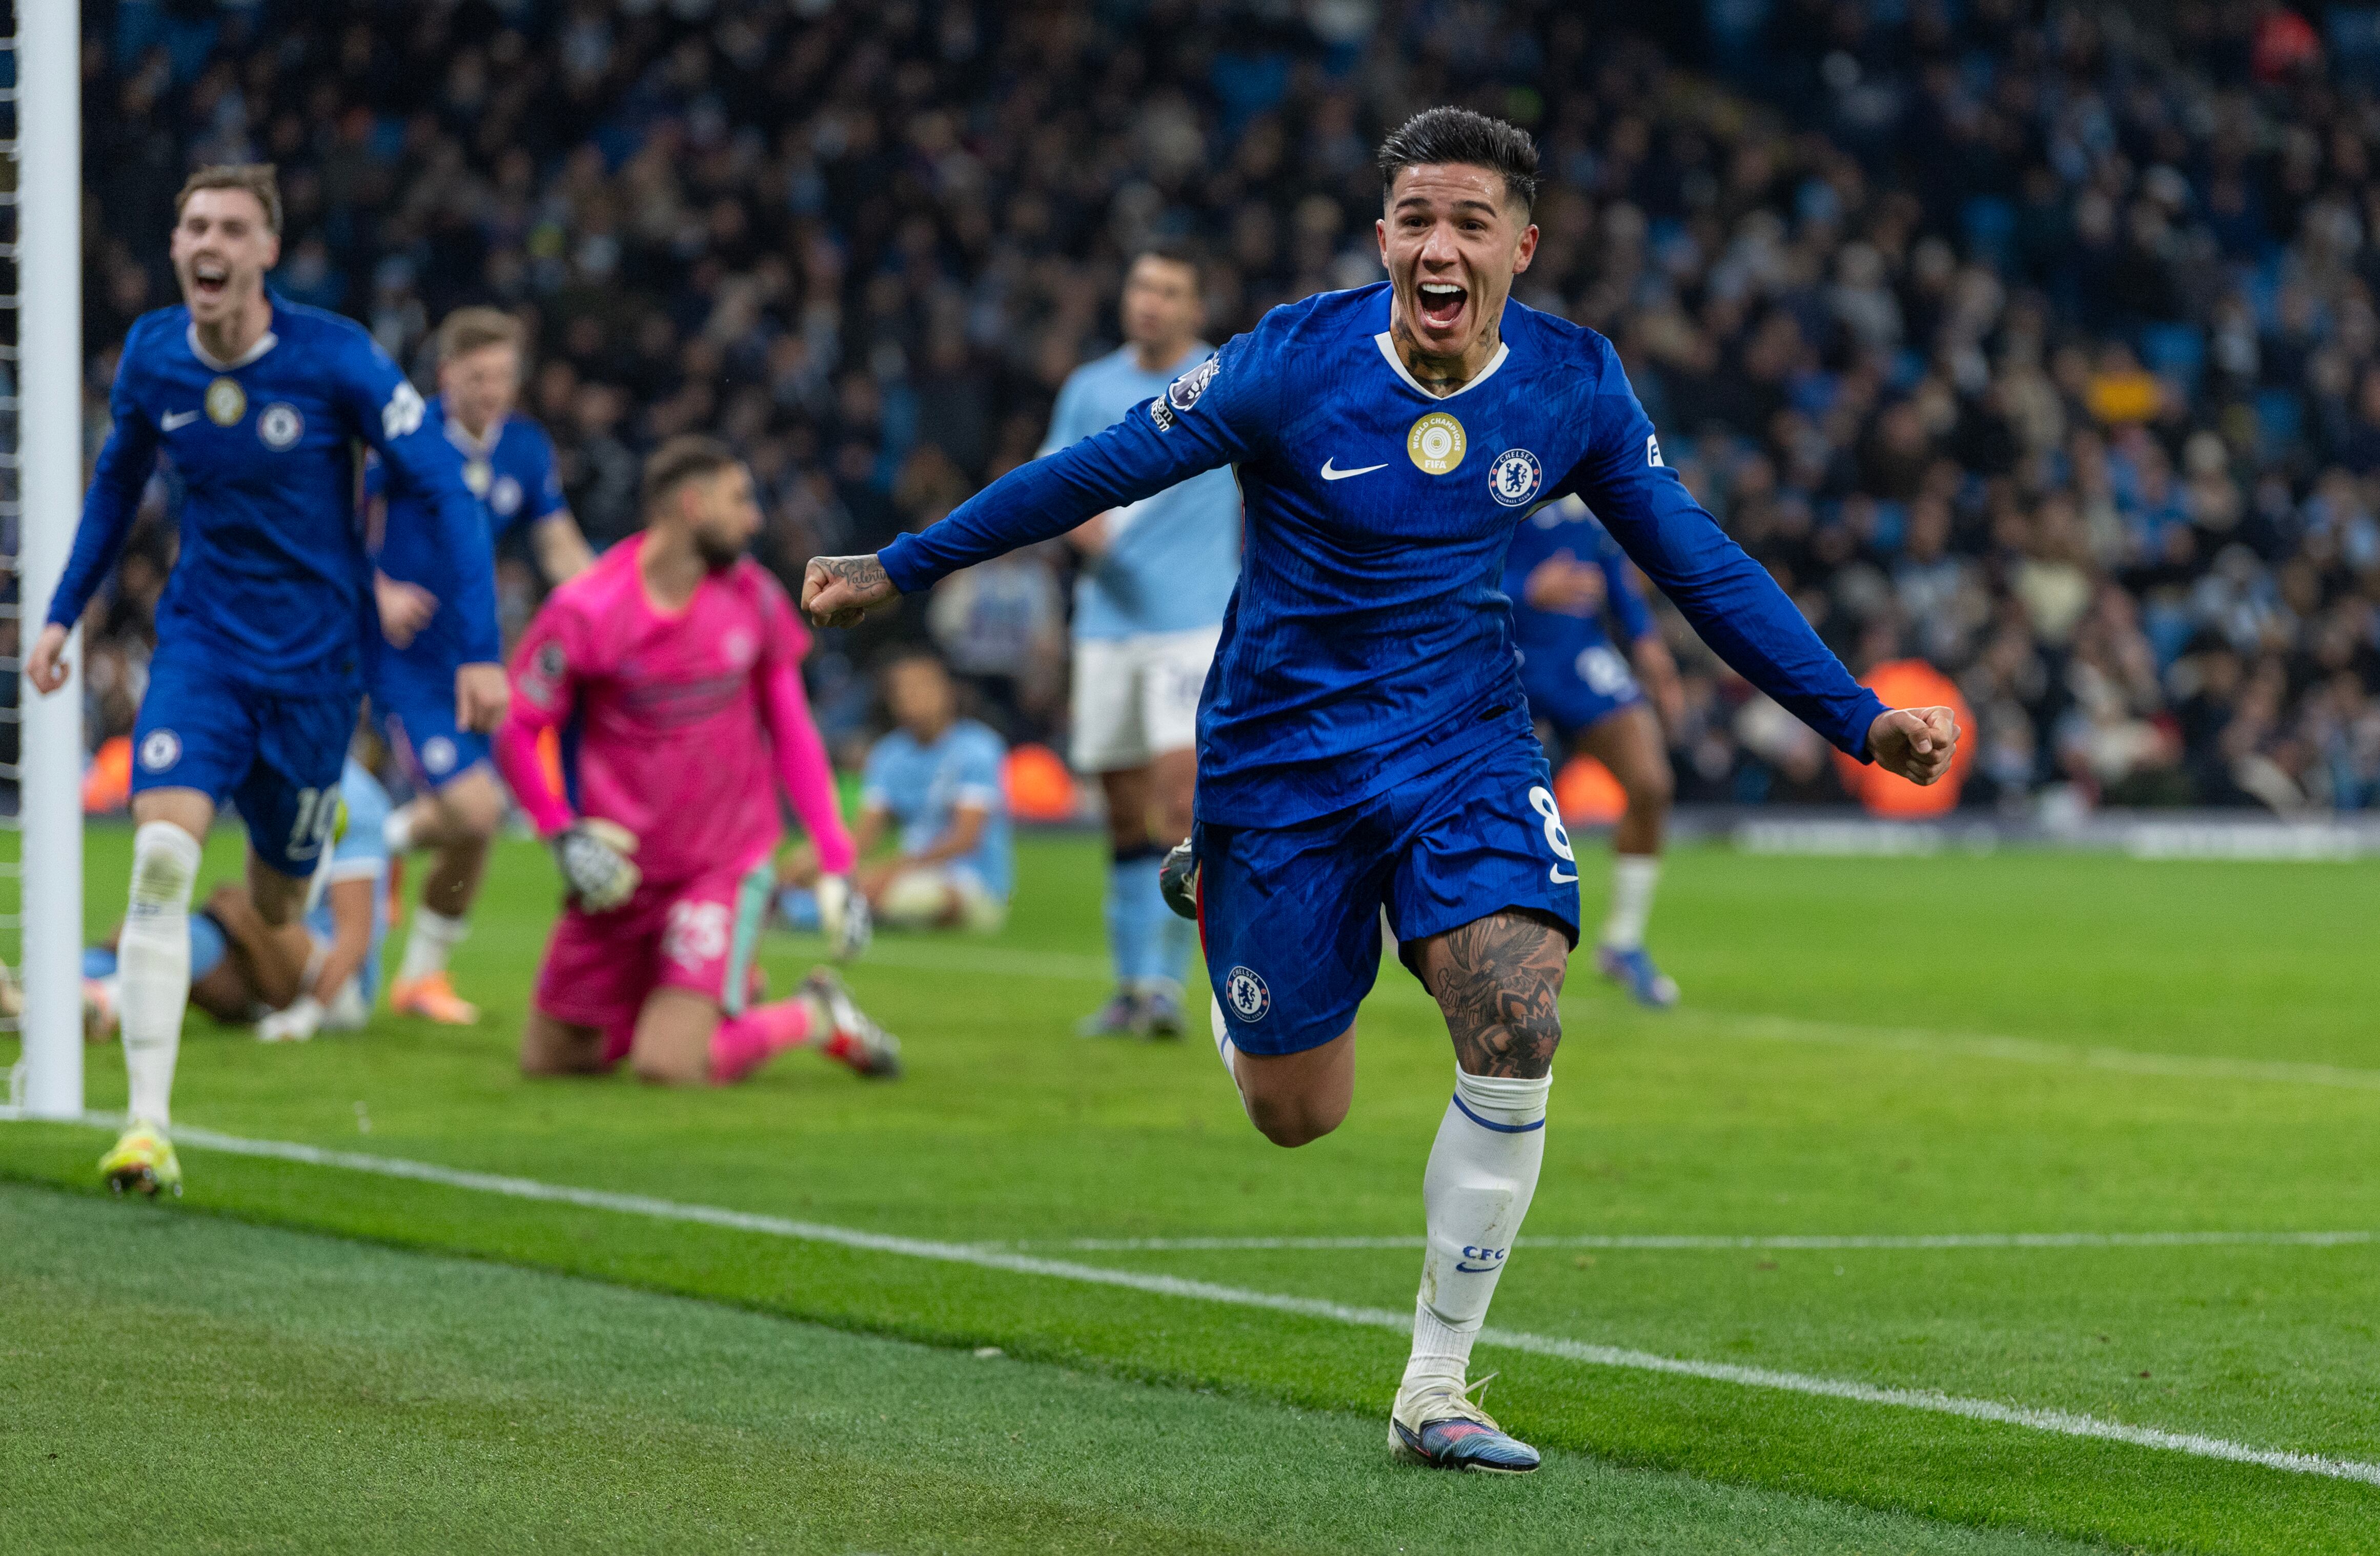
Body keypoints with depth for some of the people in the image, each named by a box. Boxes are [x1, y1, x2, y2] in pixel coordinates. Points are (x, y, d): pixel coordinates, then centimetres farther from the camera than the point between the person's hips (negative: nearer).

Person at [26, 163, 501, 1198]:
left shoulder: (334, 357, -15)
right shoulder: (151, 355, -4)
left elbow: (441, 492, -10)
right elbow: (116, 484, 16)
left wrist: (480, 650, -16)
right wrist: (62, 614, 15)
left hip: (315, 656, -1)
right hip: (200, 640, 2)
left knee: (274, 907, 10)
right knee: (161, 858, -21)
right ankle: (149, 1126, -23)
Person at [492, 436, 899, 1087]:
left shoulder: (753, 596, -2)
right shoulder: (585, 611, -12)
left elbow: (792, 733, 7)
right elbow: (516, 731, -3)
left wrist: (836, 862, 1)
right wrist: (564, 834, -16)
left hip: (727, 864, -1)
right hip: (622, 870, 1)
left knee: (669, 1065, -20)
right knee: (548, 1059, 7)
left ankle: (814, 1018, 8)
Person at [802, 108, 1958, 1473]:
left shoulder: (1577, 386, -7)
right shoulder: (1295, 361, -16)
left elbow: (1702, 566, 3)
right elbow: (1096, 472, -7)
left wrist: (1858, 720, 1)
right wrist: (897, 571, -4)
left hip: (1466, 748, 2)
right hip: (1284, 758, -2)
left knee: (1516, 1029, -23)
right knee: (1296, 1117, 5)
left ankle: (1435, 1390, -8)